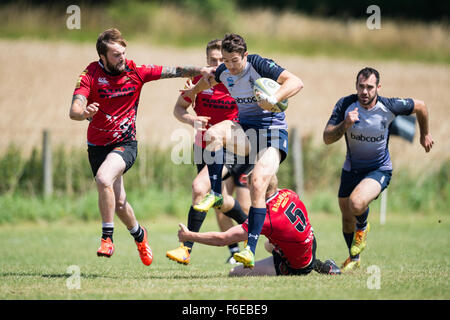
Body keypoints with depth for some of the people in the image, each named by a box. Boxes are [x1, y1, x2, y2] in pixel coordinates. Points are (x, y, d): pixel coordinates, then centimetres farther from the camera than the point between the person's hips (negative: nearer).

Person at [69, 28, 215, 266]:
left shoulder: (134, 71, -7)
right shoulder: (90, 75, -12)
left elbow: (171, 72, 0)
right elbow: (74, 111, -22)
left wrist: (201, 71, -9)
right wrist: (84, 113, -44)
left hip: (125, 142, -1)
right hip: (98, 145, 2)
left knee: (104, 178, -30)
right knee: (118, 202, 8)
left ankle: (107, 238, -20)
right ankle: (138, 234, 39)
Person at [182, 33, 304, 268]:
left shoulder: (260, 65, -16)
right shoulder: (224, 71, 2)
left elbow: (296, 82, -25)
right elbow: (209, 80, 28)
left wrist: (273, 99, -41)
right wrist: (192, 91, 45)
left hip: (273, 132, -5)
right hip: (245, 130, 5)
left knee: (258, 184, -24)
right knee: (213, 134, -27)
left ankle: (250, 251, -25)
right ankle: (215, 194, -15)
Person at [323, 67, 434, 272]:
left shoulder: (389, 106, -20)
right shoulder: (345, 105, -17)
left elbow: (420, 107, 0)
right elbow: (327, 138, -18)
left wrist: (425, 134, 15)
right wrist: (345, 125, -36)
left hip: (379, 169, -3)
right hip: (351, 168, 3)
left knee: (356, 203, -31)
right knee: (347, 217, 15)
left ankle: (362, 228, 5)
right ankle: (354, 259, 43)